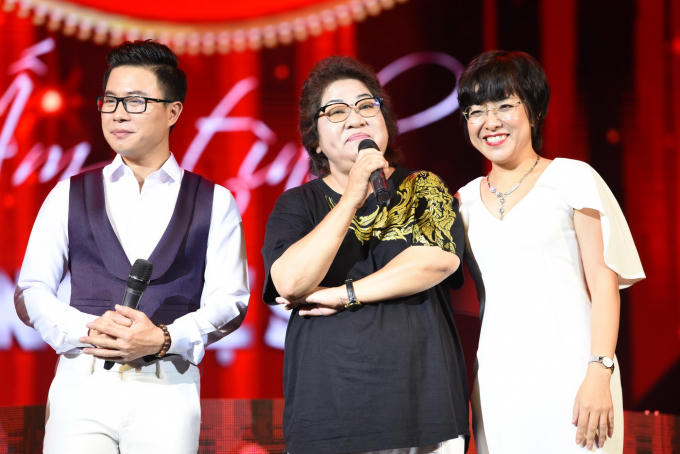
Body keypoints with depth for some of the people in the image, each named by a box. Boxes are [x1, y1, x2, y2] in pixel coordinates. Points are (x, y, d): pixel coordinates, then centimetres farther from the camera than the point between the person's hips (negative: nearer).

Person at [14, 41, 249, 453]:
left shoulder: (214, 203, 10)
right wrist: (86, 331, -10)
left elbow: (229, 299, 2)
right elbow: (31, 293, 9)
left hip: (168, 391, -1)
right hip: (80, 384, 1)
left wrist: (163, 339, -15)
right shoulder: (69, 196, 13)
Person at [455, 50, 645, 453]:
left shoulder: (573, 179, 1)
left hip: (567, 375, -4)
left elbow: (603, 281, -4)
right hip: (496, 385, 4)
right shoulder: (466, 200, 14)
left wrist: (599, 374, -13)